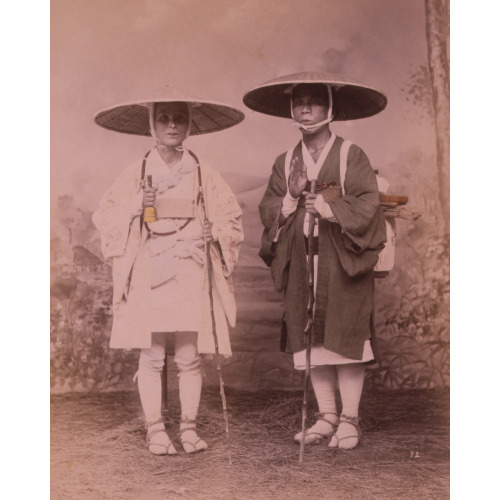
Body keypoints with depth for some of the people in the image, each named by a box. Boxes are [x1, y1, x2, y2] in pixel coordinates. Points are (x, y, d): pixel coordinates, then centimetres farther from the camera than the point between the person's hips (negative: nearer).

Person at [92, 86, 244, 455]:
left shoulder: (204, 175, 7)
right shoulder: (136, 175, 5)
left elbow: (231, 216, 14)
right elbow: (105, 217, 7)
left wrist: (214, 232, -4)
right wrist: (137, 205, -8)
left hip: (191, 275, 1)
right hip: (150, 275, -1)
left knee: (190, 357, 3)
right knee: (152, 356, 0)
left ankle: (189, 427, 15)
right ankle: (156, 430, 11)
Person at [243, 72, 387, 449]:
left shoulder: (352, 156, -1)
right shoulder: (285, 163, 12)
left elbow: (367, 205, -8)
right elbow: (268, 211, 9)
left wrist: (331, 209, -19)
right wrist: (291, 196, -9)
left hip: (342, 261, -4)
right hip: (301, 263, 4)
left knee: (344, 337, -3)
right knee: (311, 338, 5)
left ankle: (350, 419, 6)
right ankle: (327, 415, 15)